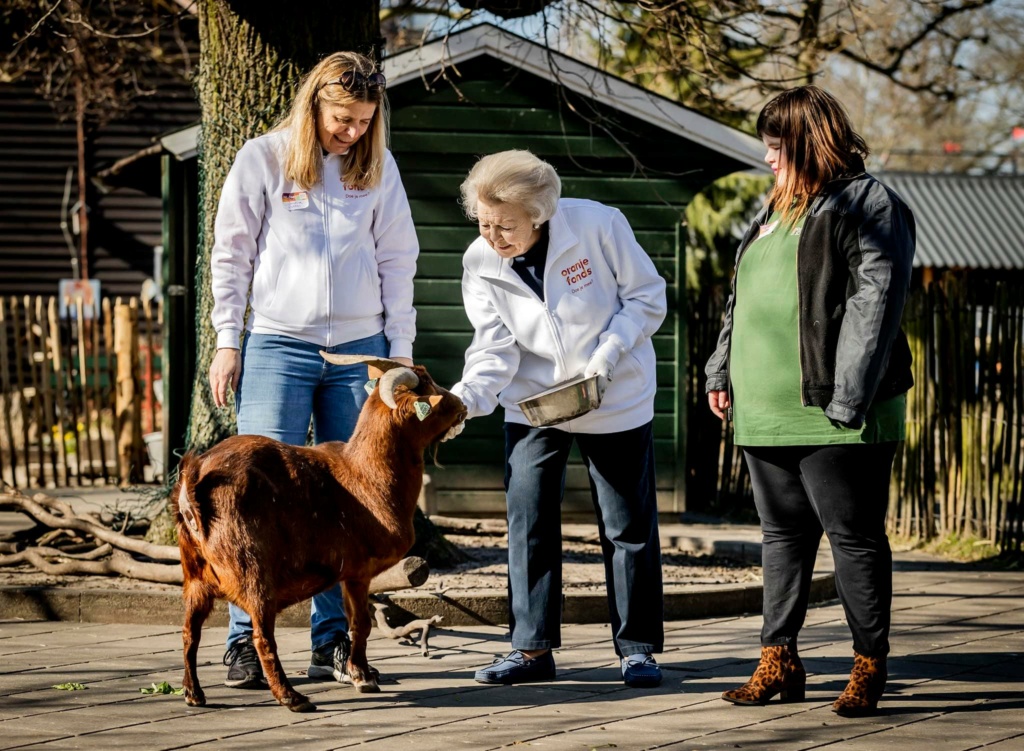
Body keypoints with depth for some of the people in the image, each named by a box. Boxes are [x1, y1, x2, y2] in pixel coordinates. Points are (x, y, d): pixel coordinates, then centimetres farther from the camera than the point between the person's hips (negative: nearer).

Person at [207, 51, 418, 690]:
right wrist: (228, 342, -1)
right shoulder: (262, 159, 1)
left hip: (358, 349, 3)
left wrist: (400, 346, 7)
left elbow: (396, 261, 12)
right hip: (278, 345, -3)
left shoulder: (378, 168, 8)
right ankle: (246, 641, -6)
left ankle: (334, 642, 6)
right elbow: (232, 254, 3)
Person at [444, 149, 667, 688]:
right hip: (533, 402, 2)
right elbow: (494, 350, -11)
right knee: (529, 523, 0)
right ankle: (532, 648, 8)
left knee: (628, 526, 4)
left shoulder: (598, 225, -20)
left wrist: (606, 355, -22)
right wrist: (463, 400, -29)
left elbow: (647, 296, -11)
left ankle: (637, 648, 13)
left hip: (616, 400, -2)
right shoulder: (480, 263, -11)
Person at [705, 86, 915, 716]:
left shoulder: (868, 205, -7)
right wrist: (722, 372, 20)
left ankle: (870, 669, 4)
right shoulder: (775, 210, 20)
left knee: (854, 537, -2)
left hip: (833, 415, -8)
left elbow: (877, 302, -15)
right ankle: (779, 663, 17)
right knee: (783, 534, 11)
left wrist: (849, 400, -20)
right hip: (766, 414, 8)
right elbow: (742, 299, 27)